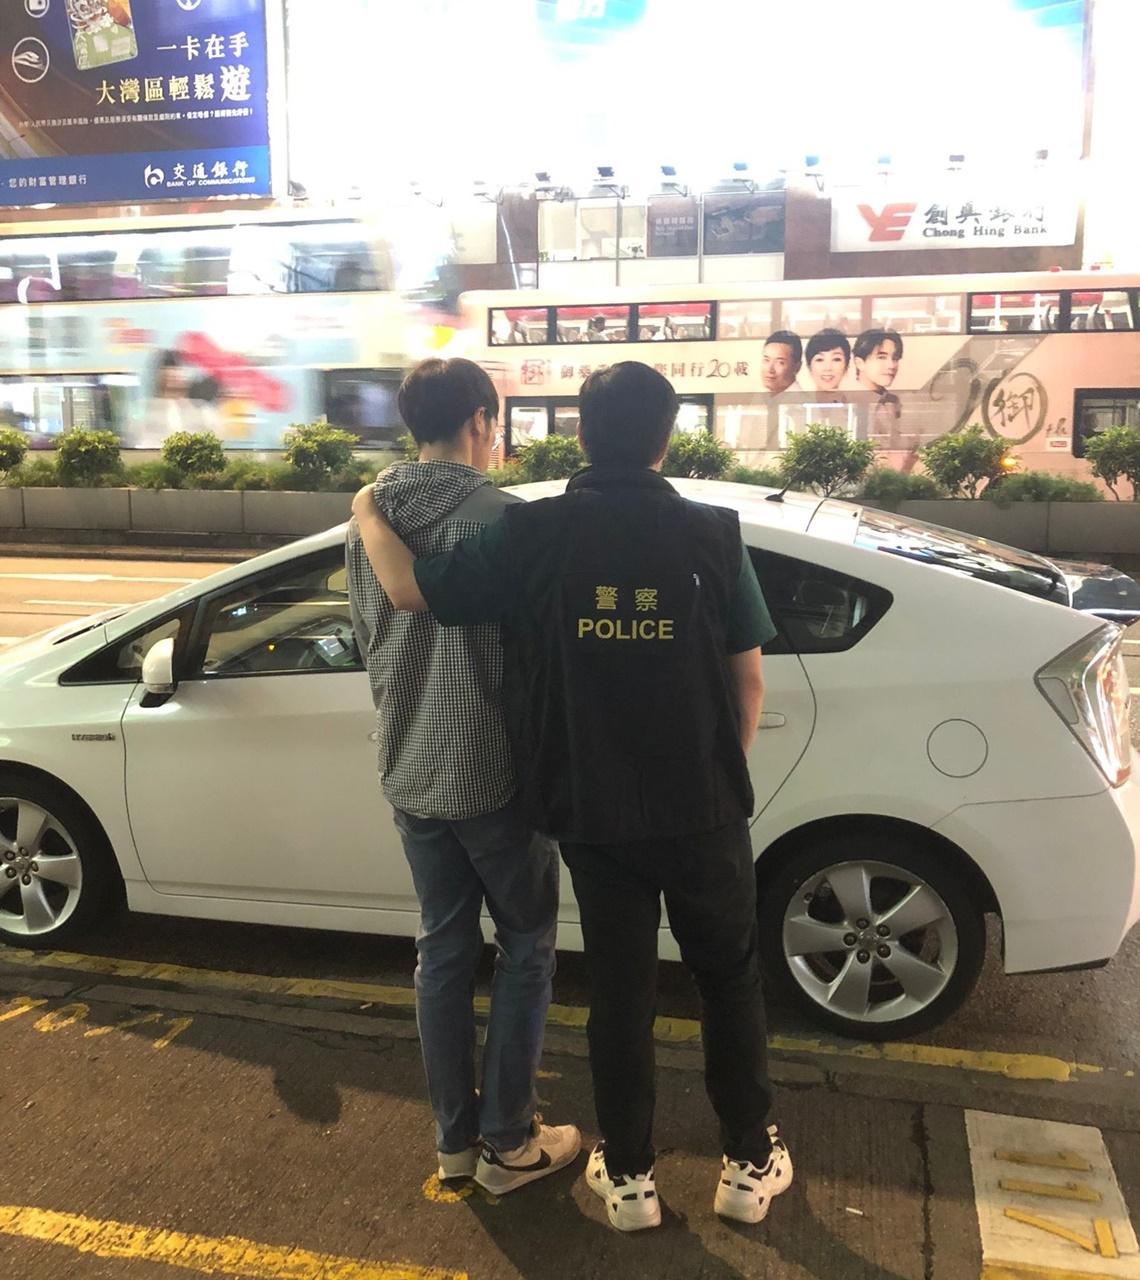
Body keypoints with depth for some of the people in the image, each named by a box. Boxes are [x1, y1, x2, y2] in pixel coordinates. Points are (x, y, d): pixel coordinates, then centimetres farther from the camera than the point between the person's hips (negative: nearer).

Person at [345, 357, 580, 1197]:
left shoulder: (369, 518, 2)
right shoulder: (501, 518, -18)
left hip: (409, 774, 6)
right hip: (493, 774, -6)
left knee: (444, 949, 17)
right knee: (525, 949, 11)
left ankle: (455, 1136, 29)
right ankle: (507, 1143, 21)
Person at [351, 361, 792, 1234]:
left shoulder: (534, 534, -10)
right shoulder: (712, 534, -9)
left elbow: (410, 589, -3)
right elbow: (747, 680, -3)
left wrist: (368, 515, 16)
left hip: (592, 812, 1)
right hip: (700, 808, 0)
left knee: (619, 987, 16)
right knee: (730, 978, 19)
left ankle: (629, 1177, 29)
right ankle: (750, 1164, 31)